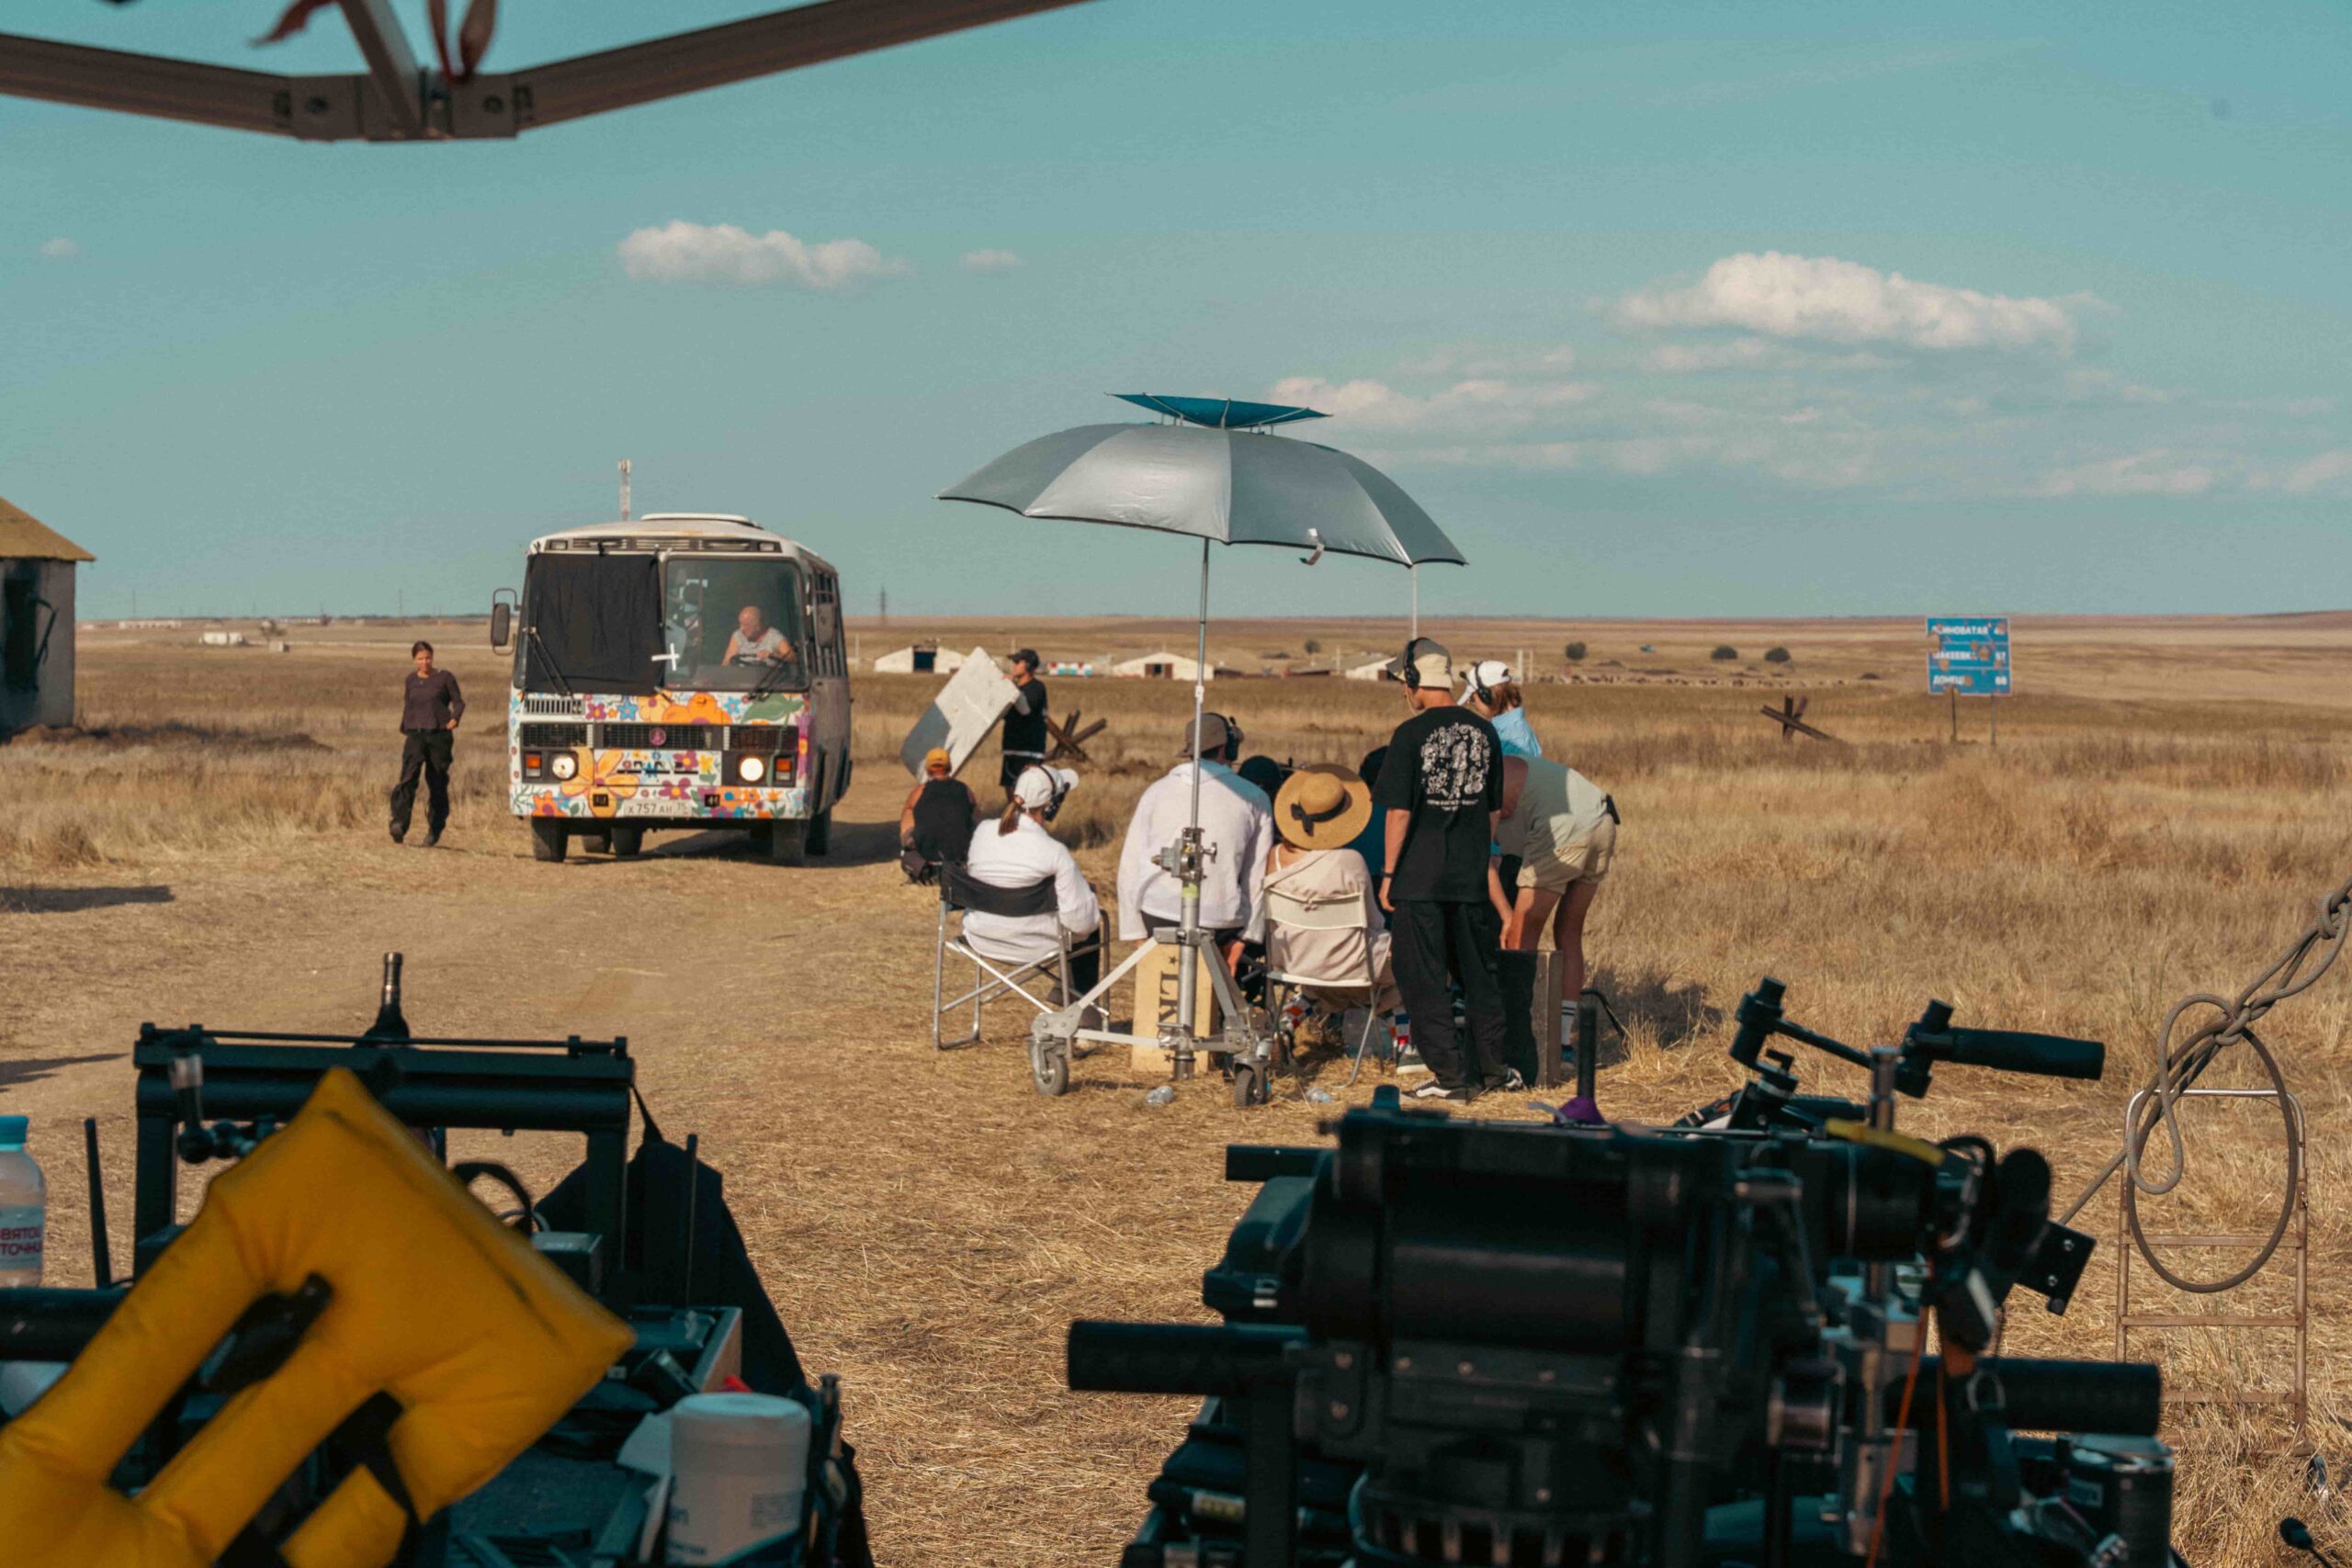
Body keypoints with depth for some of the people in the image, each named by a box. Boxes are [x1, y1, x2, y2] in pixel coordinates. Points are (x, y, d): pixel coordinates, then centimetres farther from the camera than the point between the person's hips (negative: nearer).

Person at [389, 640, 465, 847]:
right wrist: (404, 728, 22)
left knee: (437, 784, 4)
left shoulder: (444, 678, 2)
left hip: (440, 735, -1)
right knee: (408, 777, -17)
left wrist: (455, 718, -15)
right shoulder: (411, 680, 11)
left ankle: (434, 830, 18)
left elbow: (458, 702, 3)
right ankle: (399, 824, -28)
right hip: (416, 735, 1)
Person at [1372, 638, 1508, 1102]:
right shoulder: (1483, 732, 6)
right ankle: (1491, 1067, 22)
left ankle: (1451, 1074, 2)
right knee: (1478, 974, 16)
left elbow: (1399, 812, -12)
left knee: (1424, 978, 3)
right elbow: (1494, 809, 12)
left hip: (1419, 876, -5)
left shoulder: (1411, 734, -10)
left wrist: (1388, 874, -5)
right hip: (1471, 875, 5)